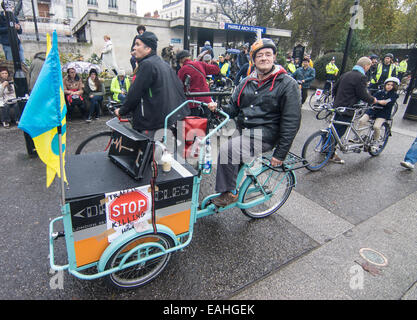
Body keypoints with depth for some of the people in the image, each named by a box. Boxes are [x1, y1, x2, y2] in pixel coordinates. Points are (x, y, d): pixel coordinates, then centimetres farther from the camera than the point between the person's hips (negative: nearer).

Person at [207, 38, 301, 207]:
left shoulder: (287, 84, -5)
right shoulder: (247, 82, 13)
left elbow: (292, 122, -9)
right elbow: (233, 108, 13)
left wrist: (280, 153, -13)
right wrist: (218, 109, -10)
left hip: (264, 135, -6)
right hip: (244, 133, 7)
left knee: (227, 149, -25)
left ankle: (229, 193, -7)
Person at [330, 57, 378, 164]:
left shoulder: (346, 74, 12)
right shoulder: (361, 77, -13)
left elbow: (334, 88, 18)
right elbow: (363, 95, -15)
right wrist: (373, 100, 4)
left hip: (338, 106, 8)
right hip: (347, 109, -8)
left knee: (335, 128, 19)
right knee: (339, 131, -2)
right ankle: (331, 155, 5)